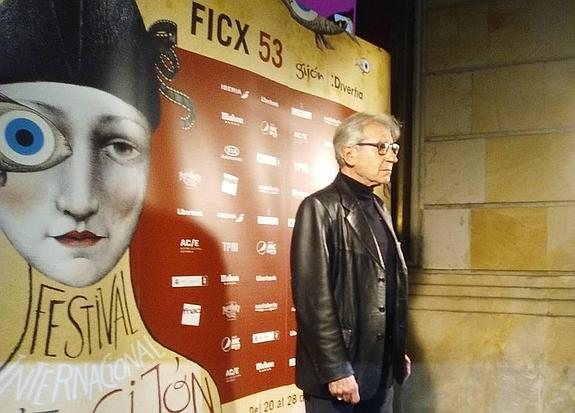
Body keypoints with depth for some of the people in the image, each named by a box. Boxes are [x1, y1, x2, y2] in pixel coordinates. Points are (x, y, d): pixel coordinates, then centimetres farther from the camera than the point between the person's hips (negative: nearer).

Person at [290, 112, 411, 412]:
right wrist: (335, 370, -19)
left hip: (381, 370, 7)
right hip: (341, 372, -7)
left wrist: (398, 352, 15)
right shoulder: (321, 207, -12)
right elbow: (313, 296, -18)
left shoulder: (380, 210, 13)